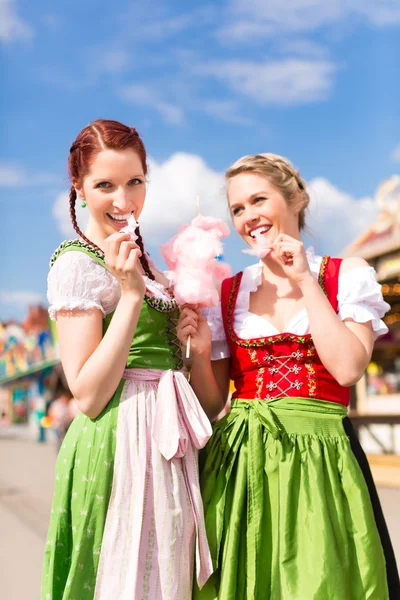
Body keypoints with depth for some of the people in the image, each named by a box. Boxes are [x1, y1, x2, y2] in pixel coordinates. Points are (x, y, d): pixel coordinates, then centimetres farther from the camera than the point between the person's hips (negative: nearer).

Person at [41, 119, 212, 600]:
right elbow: (87, 395, -18)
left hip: (164, 442, 9)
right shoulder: (76, 262, -12)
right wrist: (131, 292, -21)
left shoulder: (136, 257, 13)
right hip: (120, 445, -8)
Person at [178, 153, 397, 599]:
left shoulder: (347, 276, 2)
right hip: (238, 465, 2)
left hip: (318, 460, -2)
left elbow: (347, 367, -15)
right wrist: (199, 352, -10)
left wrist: (305, 282, -9)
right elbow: (211, 405, 9)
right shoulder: (225, 293, 7)